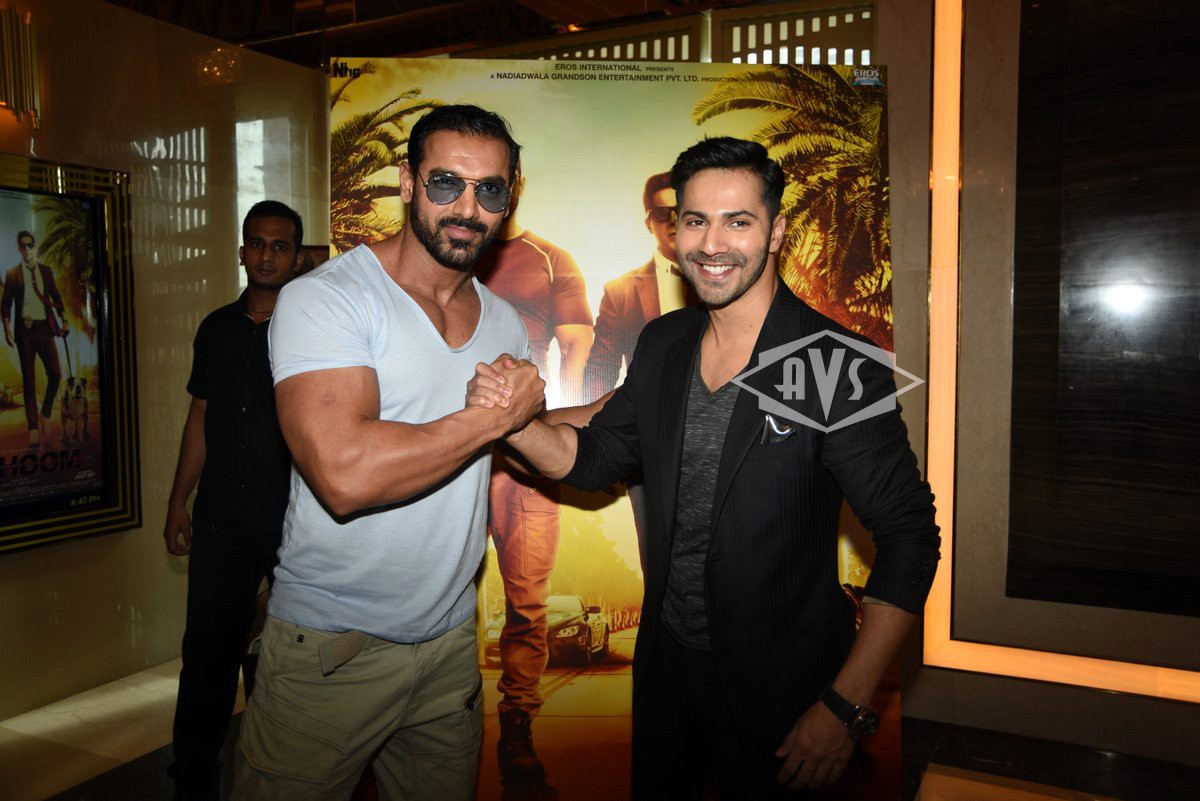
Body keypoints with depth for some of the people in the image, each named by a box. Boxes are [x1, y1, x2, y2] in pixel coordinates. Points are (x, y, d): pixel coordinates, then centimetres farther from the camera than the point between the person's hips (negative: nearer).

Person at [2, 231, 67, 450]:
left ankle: (45, 415, 17)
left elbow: (56, 297, 14)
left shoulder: (46, 271, 11)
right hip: (25, 330, -1)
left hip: (45, 328, 1)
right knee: (28, 381, 0)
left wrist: (63, 320, 4)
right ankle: (34, 430, 1)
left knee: (55, 374, -8)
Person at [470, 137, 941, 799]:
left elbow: (909, 539, -17)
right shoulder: (661, 345, -2)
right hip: (664, 658, 6)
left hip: (776, 684, -5)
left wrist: (846, 707, -19)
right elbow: (593, 458, 6)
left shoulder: (839, 367, -21)